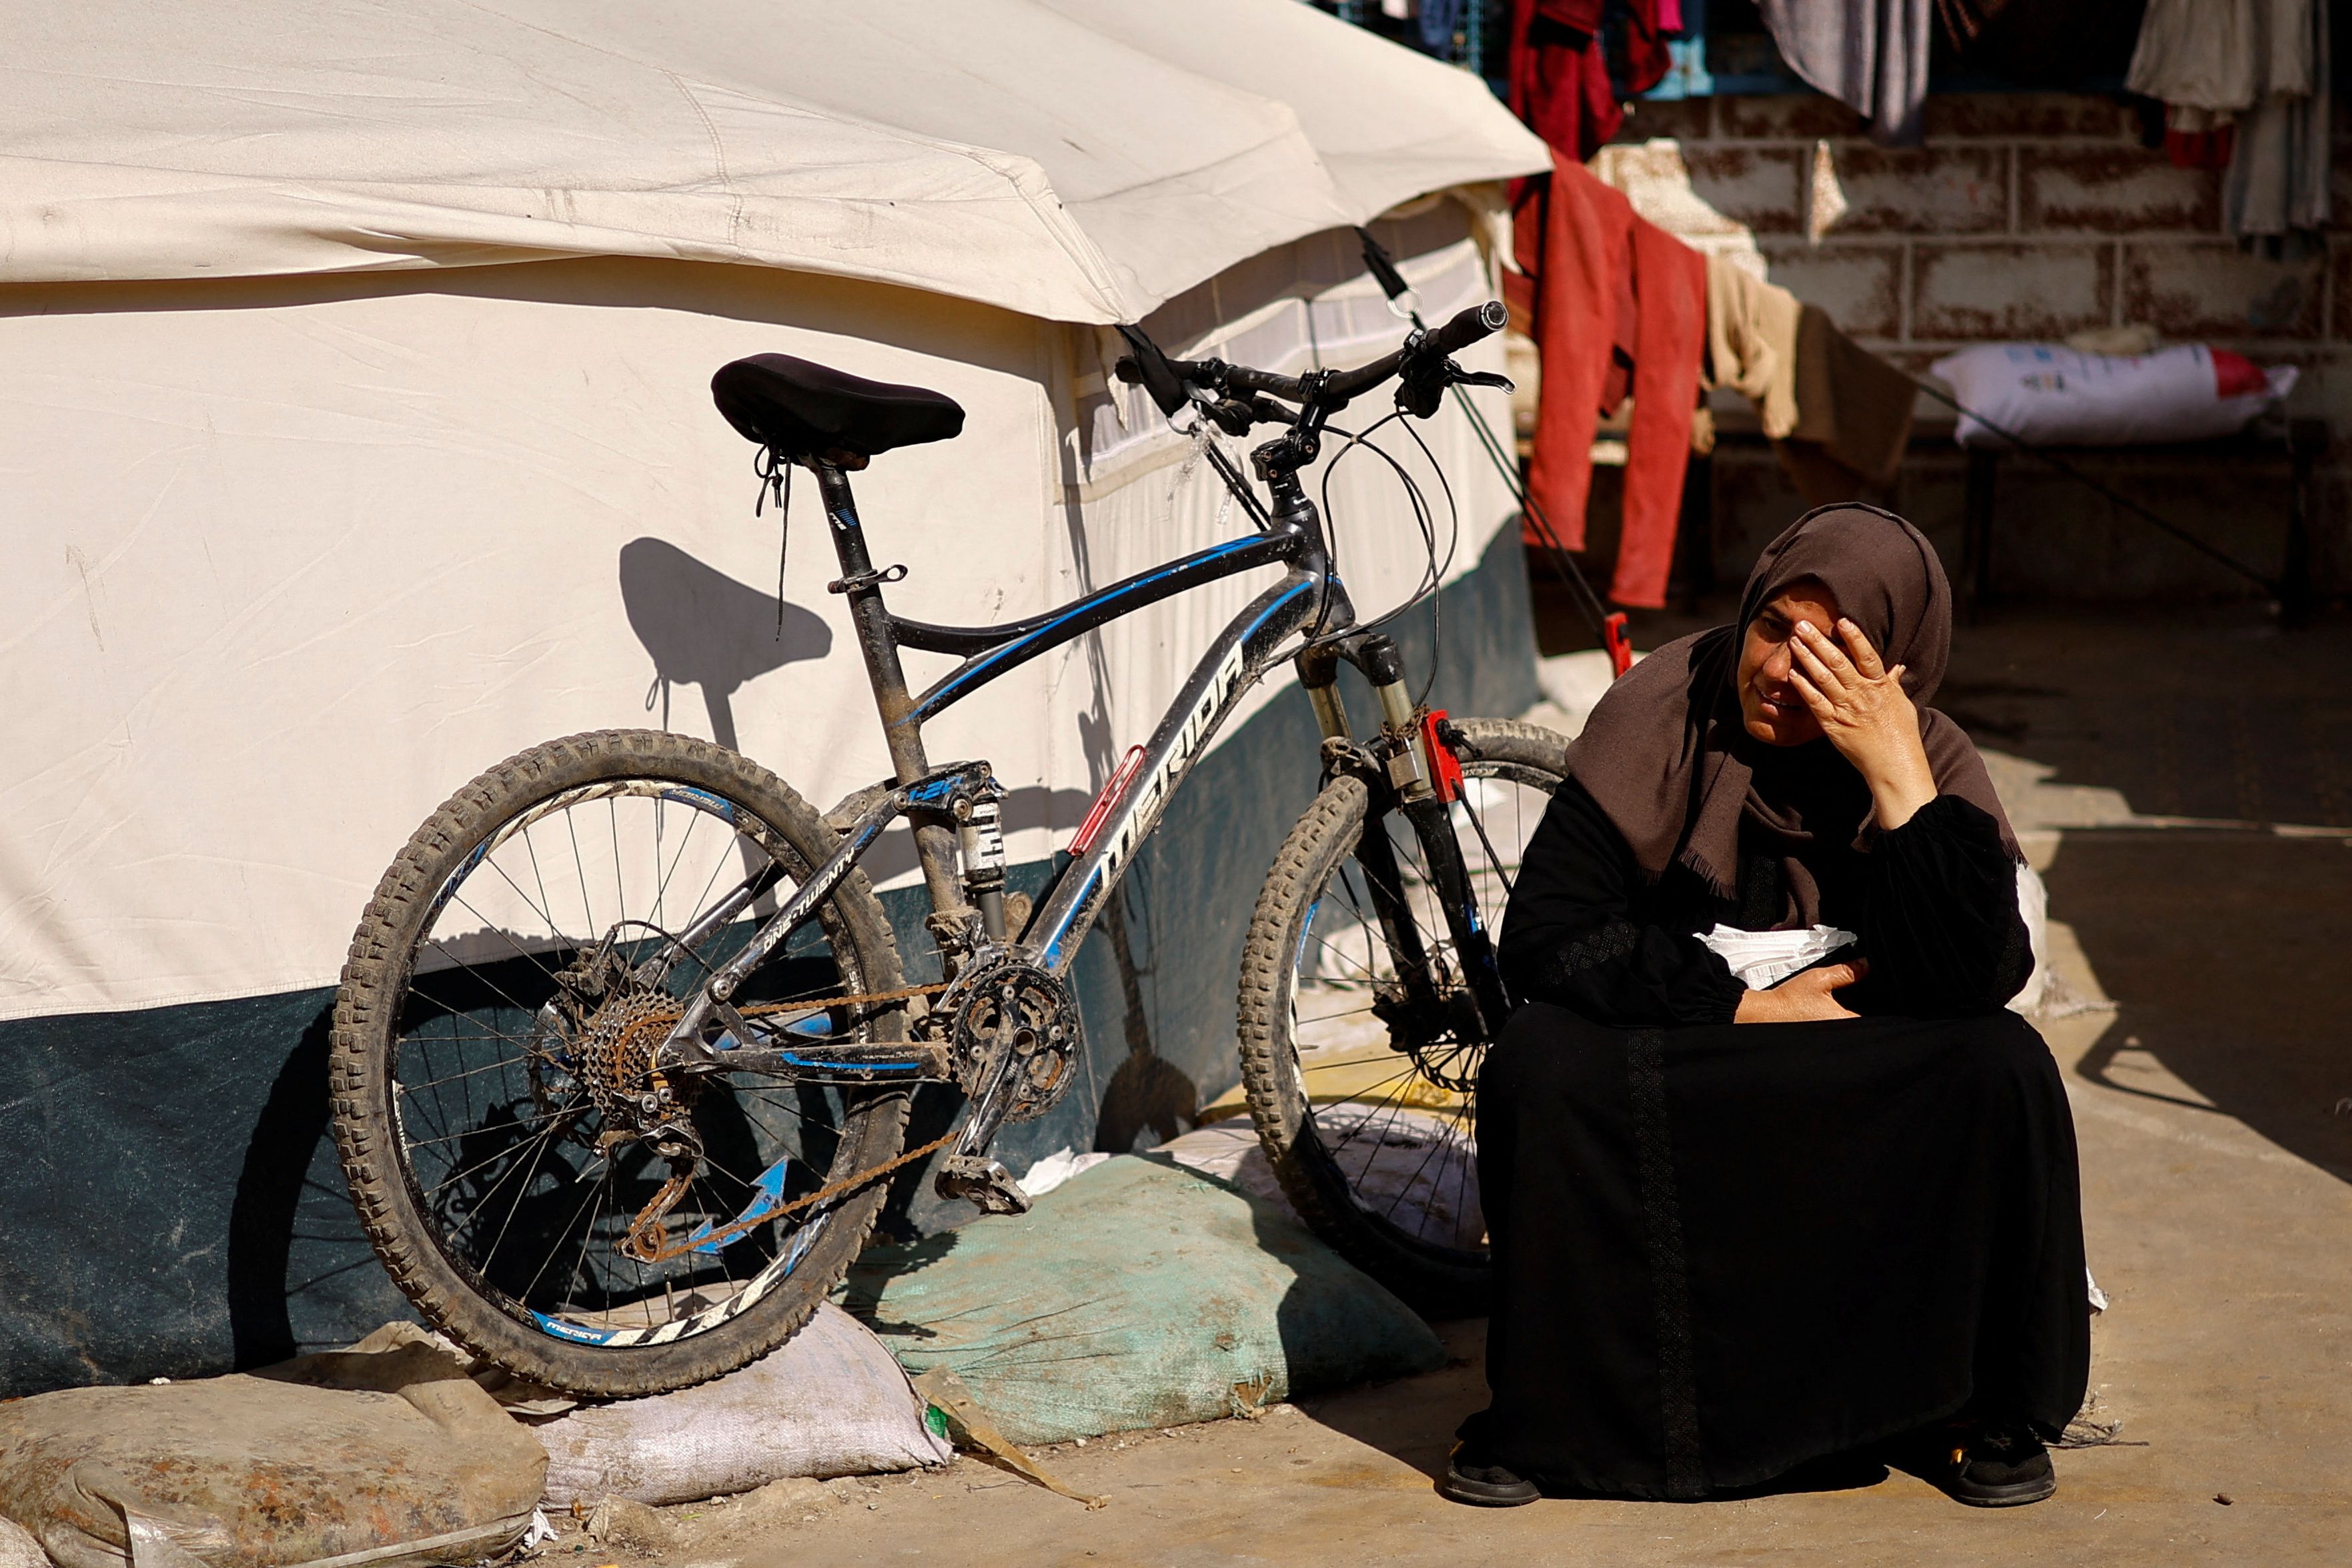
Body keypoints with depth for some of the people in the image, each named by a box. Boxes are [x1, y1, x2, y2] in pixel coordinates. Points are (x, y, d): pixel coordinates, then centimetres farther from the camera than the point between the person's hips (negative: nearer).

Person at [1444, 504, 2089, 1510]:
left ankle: (1976, 1406, -6)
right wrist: (1750, 1007, -19)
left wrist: (1897, 777, -27)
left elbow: (1980, 976, -22)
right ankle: (1539, 1416, -14)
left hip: (1866, 1100, 1)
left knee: (2003, 1071, -26)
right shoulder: (1666, 710, -12)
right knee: (1538, 1067, -31)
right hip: (1662, 1068, -1)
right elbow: (1542, 934, -16)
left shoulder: (1930, 762, -8)